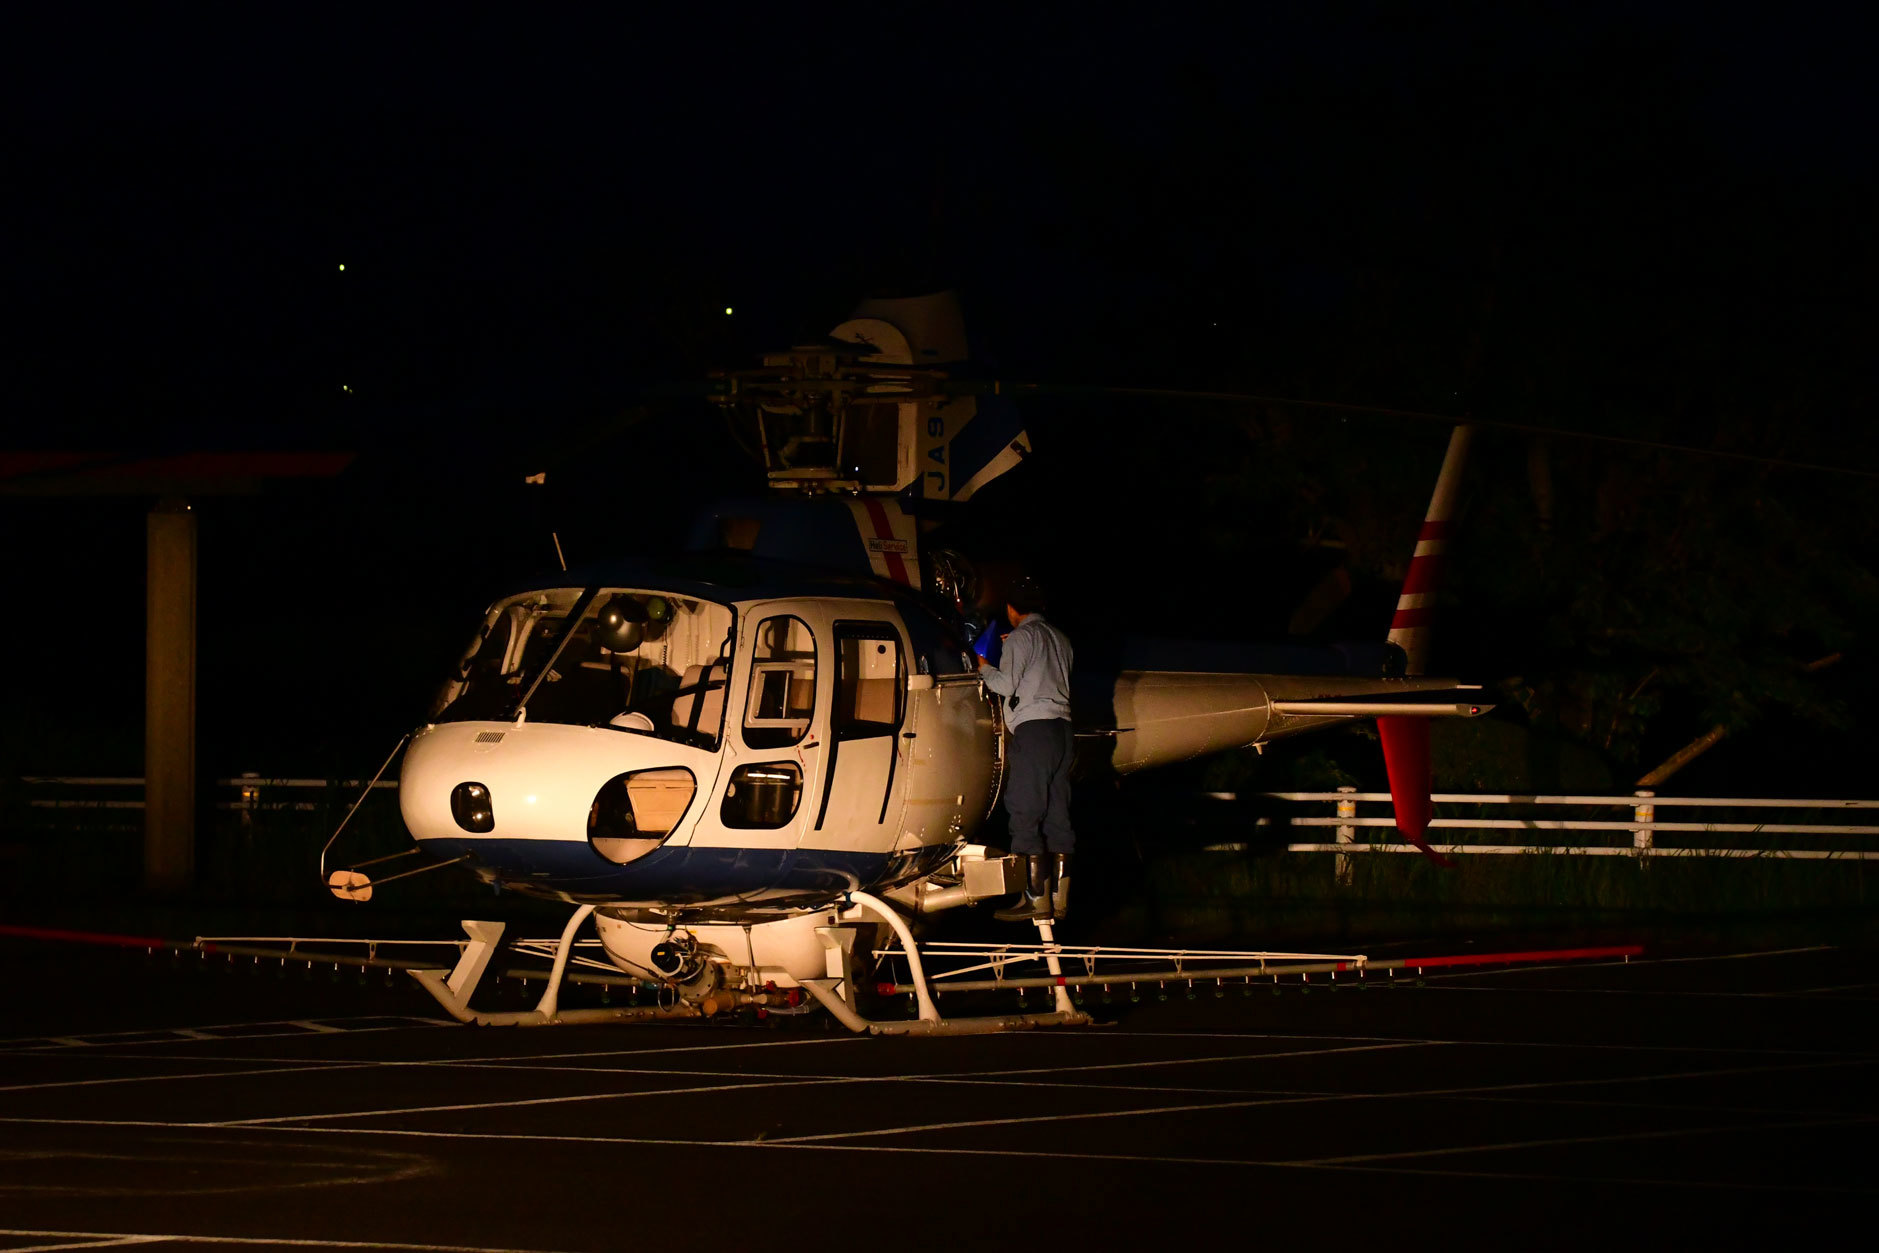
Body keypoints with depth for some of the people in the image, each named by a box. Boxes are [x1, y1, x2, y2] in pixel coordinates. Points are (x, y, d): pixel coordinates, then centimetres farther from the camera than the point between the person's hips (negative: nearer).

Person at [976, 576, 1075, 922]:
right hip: (1062, 725, 8)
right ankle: (1059, 897, 6)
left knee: (1025, 815, -9)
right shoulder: (1059, 639, 21)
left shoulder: (1021, 637, -3)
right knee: (1057, 815, 8)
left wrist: (985, 668, 10)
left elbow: (1005, 685, -10)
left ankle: (1036, 898, -15)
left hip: (1033, 728, -8)